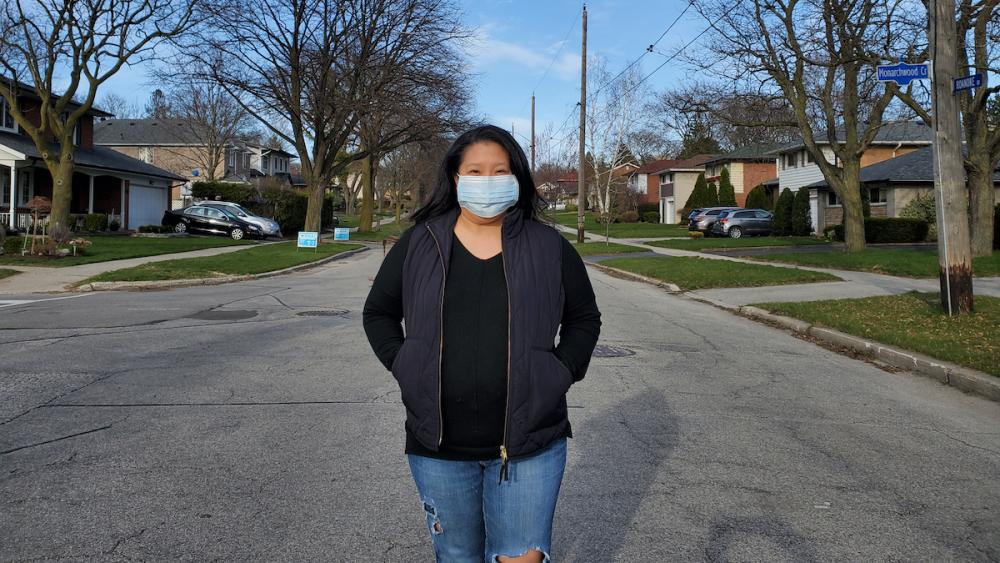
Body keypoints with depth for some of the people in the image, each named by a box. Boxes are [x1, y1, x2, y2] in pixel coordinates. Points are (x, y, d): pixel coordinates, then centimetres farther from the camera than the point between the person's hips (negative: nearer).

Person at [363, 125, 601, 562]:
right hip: (438, 446, 1)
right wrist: (402, 366, 0)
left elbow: (584, 317, 11)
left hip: (529, 444, -1)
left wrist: (562, 371, -2)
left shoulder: (549, 247, 1)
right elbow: (378, 312, 12)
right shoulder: (419, 244, 2)